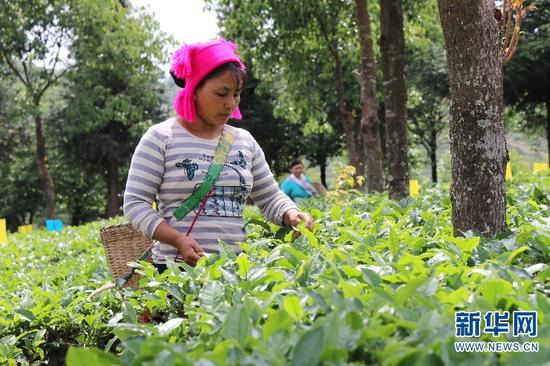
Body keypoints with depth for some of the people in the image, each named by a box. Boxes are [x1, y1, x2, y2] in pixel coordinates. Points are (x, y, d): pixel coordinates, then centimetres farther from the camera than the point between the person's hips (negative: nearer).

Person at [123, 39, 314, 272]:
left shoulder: (244, 141, 14)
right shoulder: (161, 138, -1)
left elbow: (271, 198, 19)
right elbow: (135, 204, -4)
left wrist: (292, 215, -3)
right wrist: (179, 239, -18)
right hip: (176, 270, -5)